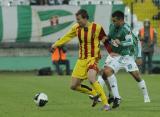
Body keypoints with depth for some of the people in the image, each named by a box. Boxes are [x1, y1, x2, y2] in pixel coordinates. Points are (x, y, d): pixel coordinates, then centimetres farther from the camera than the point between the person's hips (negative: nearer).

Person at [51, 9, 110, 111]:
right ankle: (95, 93, 24)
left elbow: (105, 40, 1)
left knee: (91, 79, -33)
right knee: (74, 86, 3)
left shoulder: (97, 28, -12)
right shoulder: (76, 28, 1)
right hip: (81, 59, 6)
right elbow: (67, 37, 18)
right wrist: (56, 44, 24)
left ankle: (106, 103, -24)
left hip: (93, 58, -6)